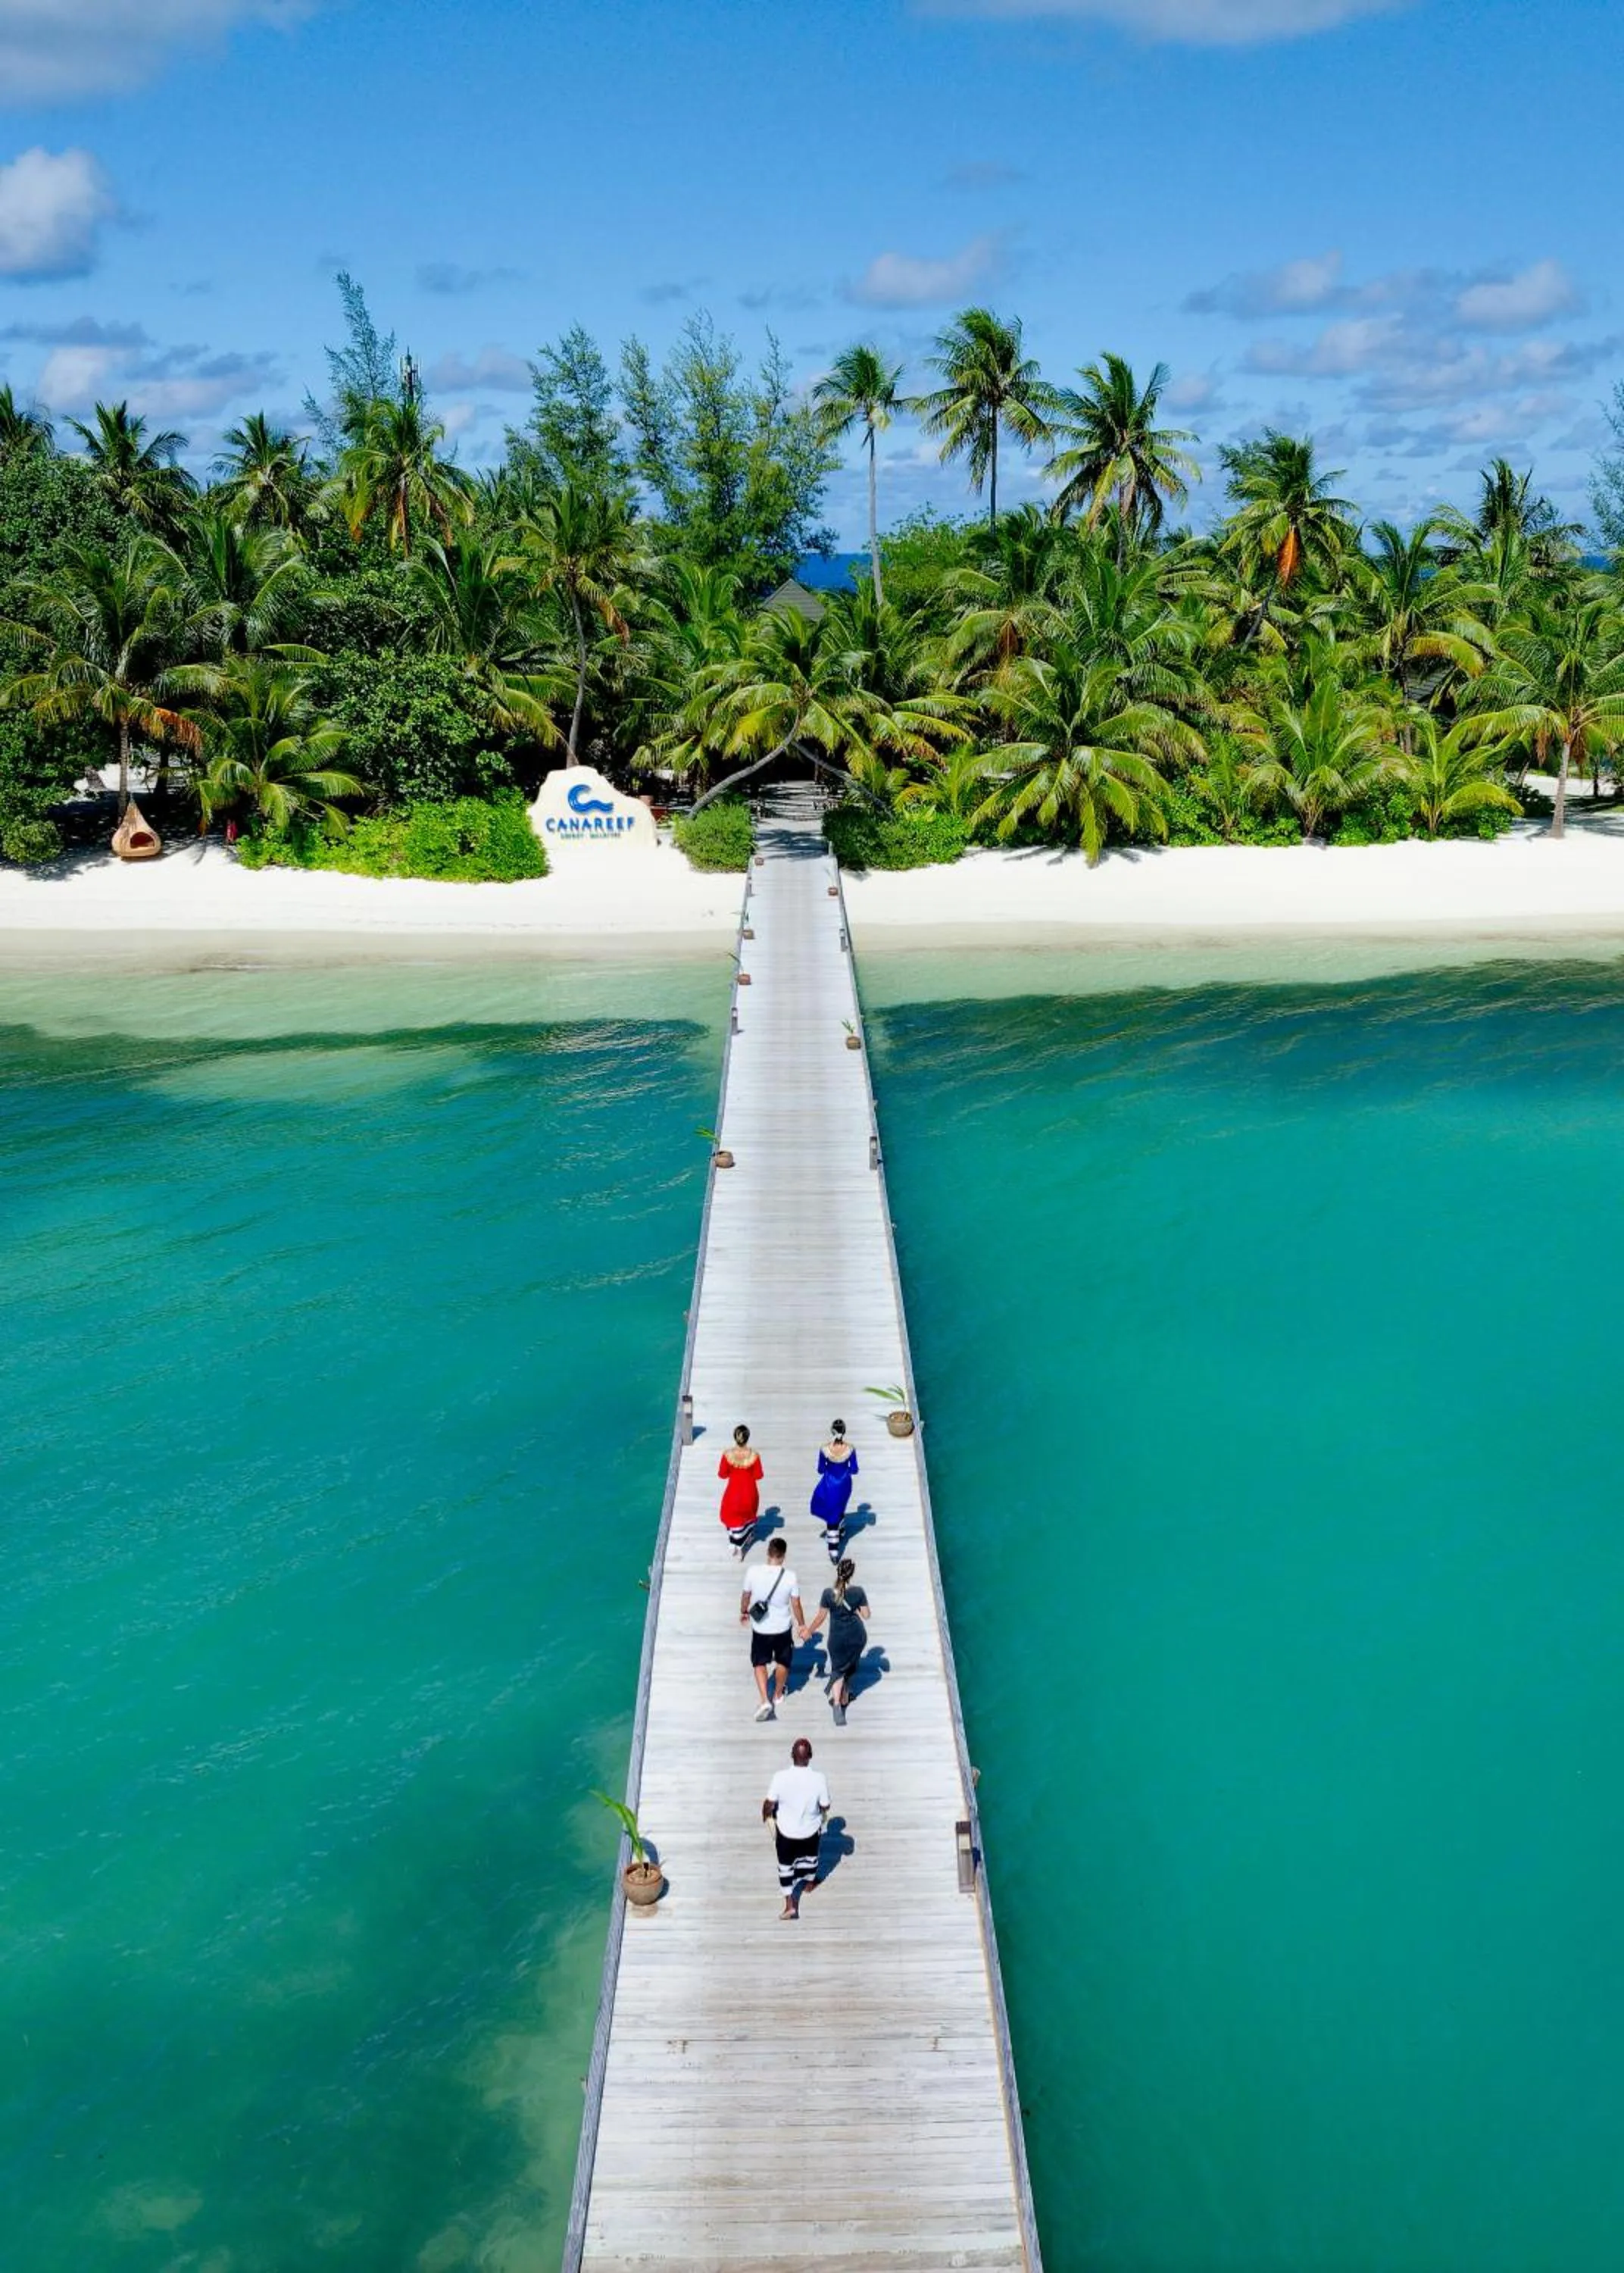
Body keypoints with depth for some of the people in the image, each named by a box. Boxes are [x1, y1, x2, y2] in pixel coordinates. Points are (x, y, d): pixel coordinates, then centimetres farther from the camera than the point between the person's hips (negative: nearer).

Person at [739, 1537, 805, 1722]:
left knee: (760, 1663, 17)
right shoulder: (790, 1577, -19)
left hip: (760, 1628, 0)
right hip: (783, 1628, 0)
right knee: (782, 1663, 24)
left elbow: (746, 1596, -2)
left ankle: (765, 1700, 1)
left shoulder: (753, 1572, -17)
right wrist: (802, 1625, 6)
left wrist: (743, 1612, 18)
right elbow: (796, 1605, -10)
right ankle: (778, 1694, 43)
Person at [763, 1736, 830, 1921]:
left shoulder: (781, 1777, -27)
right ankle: (809, 1882, 55)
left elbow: (769, 1803, -15)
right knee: (810, 1855, 32)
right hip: (811, 1830, 1)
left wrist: (766, 1815, 7)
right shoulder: (818, 1779, -26)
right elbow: (825, 1807, -12)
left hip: (786, 1831, -1)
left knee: (786, 1865, 20)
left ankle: (790, 1904, 20)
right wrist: (824, 1815, 12)